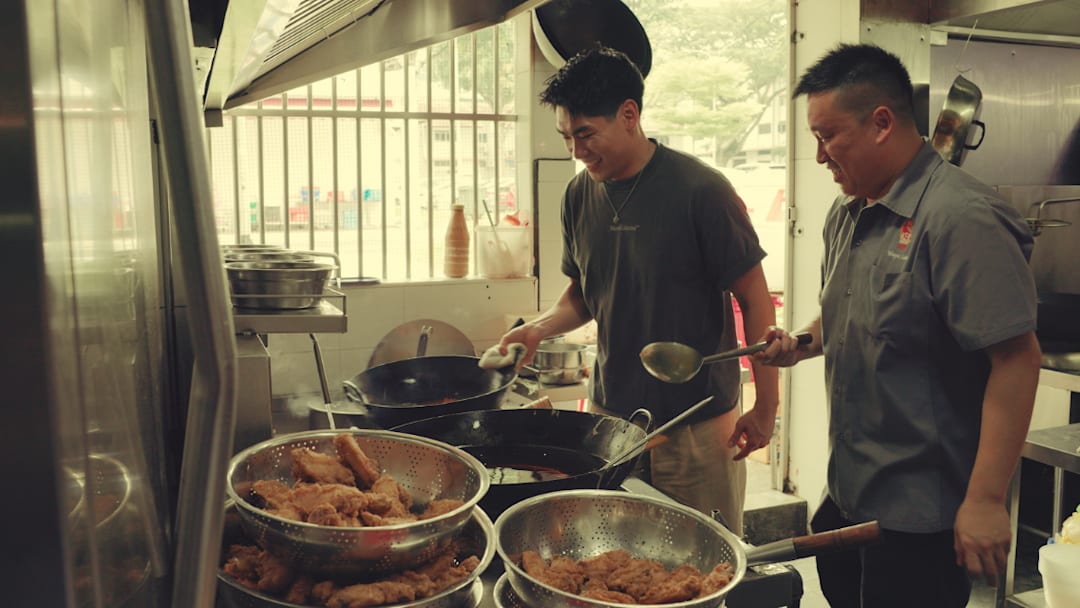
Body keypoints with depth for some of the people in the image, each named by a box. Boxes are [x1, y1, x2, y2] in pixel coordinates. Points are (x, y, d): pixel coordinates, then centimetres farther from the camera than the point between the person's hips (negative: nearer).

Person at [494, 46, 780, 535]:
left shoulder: (699, 190, -15)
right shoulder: (579, 195, 2)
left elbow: (754, 298, -10)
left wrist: (766, 406, -10)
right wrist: (541, 326, -5)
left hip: (698, 426, -4)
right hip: (607, 413, 5)